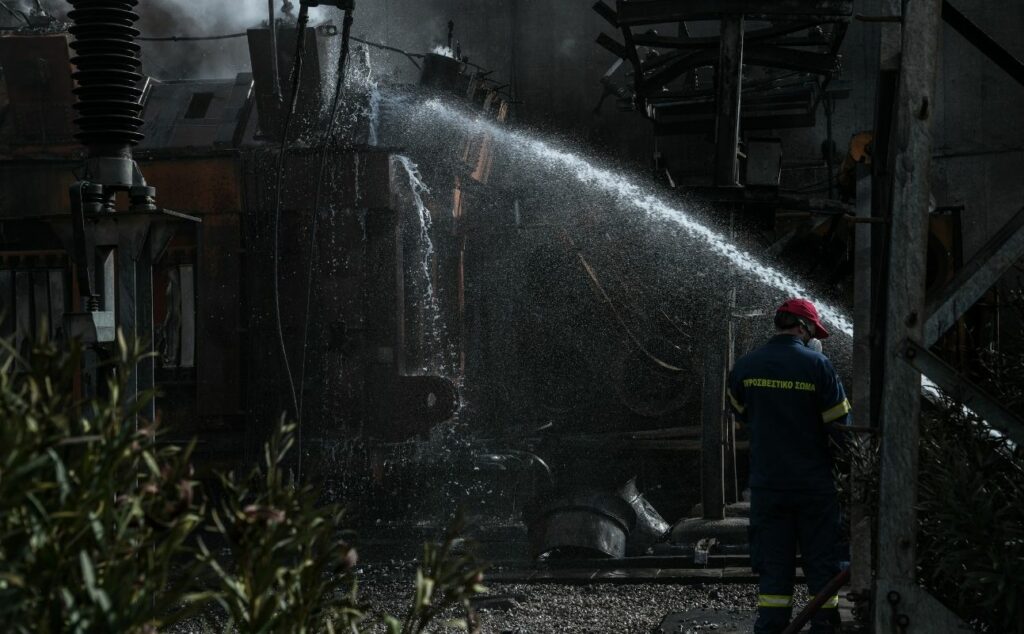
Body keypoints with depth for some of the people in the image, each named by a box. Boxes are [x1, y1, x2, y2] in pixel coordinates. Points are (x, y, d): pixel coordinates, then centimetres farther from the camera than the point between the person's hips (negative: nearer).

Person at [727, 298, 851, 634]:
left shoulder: (744, 367, -1)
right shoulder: (816, 364, -12)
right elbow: (840, 424, -10)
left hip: (767, 482, 3)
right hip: (815, 485, -3)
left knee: (773, 566, 7)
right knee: (821, 562, 8)